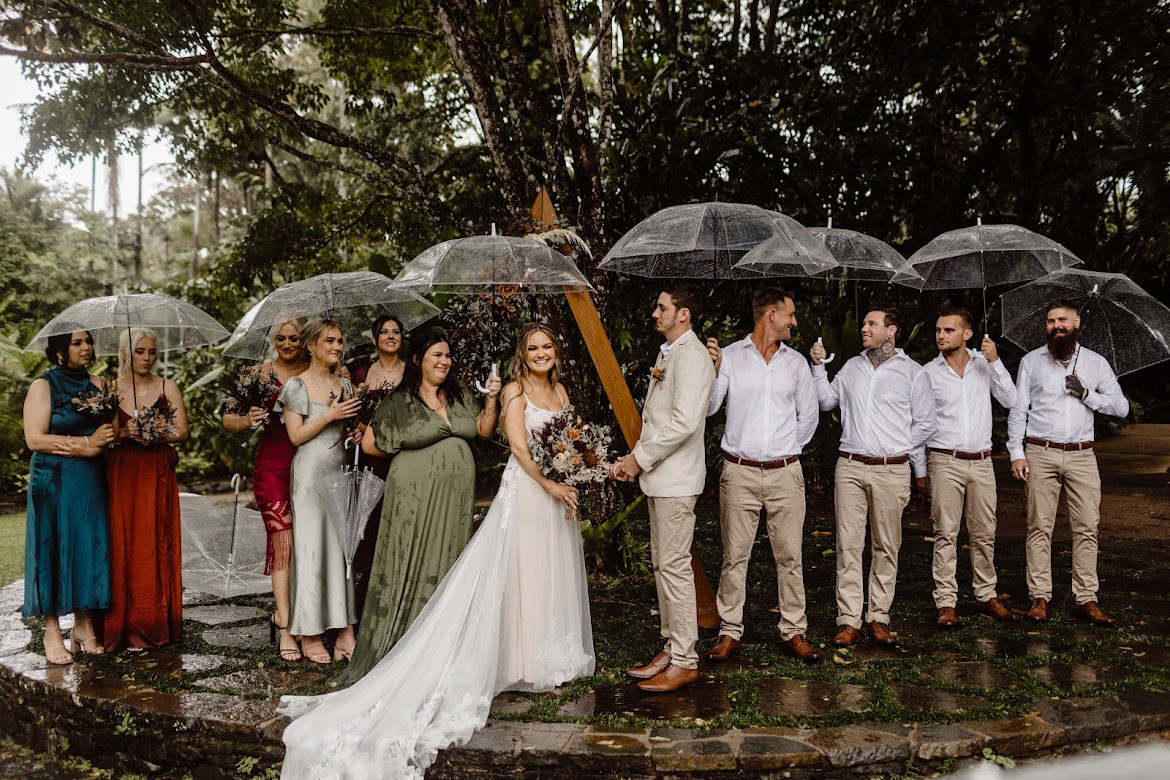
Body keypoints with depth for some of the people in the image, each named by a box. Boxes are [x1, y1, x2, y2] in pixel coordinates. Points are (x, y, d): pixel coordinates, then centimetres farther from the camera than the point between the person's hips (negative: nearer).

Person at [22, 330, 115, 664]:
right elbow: (34, 438, -11)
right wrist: (85, 444, -15)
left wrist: (97, 446, -11)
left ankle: (84, 624, 13)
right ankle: (52, 632, 7)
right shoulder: (43, 385, -3)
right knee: (55, 548, -1)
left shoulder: (96, 383, 11)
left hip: (93, 482, 4)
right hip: (56, 482, -4)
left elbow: (109, 430, 11)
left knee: (91, 547, 4)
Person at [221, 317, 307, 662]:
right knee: (284, 543, -7)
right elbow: (228, 418, 3)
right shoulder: (262, 373, 2)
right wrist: (247, 420, -18)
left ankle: (282, 613, 27)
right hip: (273, 463, -2)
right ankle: (285, 629, -1)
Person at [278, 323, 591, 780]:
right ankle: (529, 664, 9)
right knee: (524, 575, -1)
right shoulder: (515, 391, -7)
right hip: (526, 490, -6)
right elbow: (519, 446, -15)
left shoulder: (560, 391, 13)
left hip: (558, 492, 7)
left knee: (555, 574, 13)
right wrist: (550, 484, -19)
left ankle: (555, 658, 25)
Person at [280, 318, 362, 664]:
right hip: (311, 475, -5)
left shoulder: (345, 386, 15)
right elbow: (296, 435, -7)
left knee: (345, 547, 2)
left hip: (341, 473, 5)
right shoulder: (297, 385, -2)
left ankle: (346, 631, 6)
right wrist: (330, 415, -13)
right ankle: (310, 635, 6)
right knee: (311, 548, -2)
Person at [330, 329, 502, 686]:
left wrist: (491, 399, -2)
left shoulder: (460, 395, 11)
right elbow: (370, 444, -2)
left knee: (447, 563, 10)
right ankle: (399, 648, 7)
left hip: (456, 494, 5)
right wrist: (409, 452, 4)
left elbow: (484, 430, 10)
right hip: (415, 494, -5)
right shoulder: (400, 401, -4)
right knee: (411, 566, -3)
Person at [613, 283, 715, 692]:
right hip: (659, 476, 10)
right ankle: (671, 650, 24)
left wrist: (641, 458, -16)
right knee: (662, 564, 14)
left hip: (677, 478, -10)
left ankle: (684, 662, 3)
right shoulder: (667, 353, 17)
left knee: (674, 566, -6)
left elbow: (684, 421, -24)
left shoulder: (692, 356, -14)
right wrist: (634, 458, 9)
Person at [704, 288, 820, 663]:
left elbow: (808, 414, 18)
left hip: (785, 474, 2)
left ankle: (794, 631, 16)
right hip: (739, 473, -2)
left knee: (790, 555, 5)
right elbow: (707, 407, -5)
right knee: (735, 555, 2)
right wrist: (712, 370, -18)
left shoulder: (796, 362, 10)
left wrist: (789, 449, 14)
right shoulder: (729, 356, 1)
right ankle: (730, 632, 12)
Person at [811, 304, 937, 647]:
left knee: (886, 546, 5)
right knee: (848, 544, -1)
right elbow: (826, 401, 19)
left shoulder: (912, 372, 3)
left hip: (891, 470, -2)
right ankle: (849, 620, 3)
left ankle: (878, 618, 13)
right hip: (850, 467, 2)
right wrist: (818, 367, 9)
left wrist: (898, 448, 4)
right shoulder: (852, 367, 13)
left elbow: (926, 423, 5)